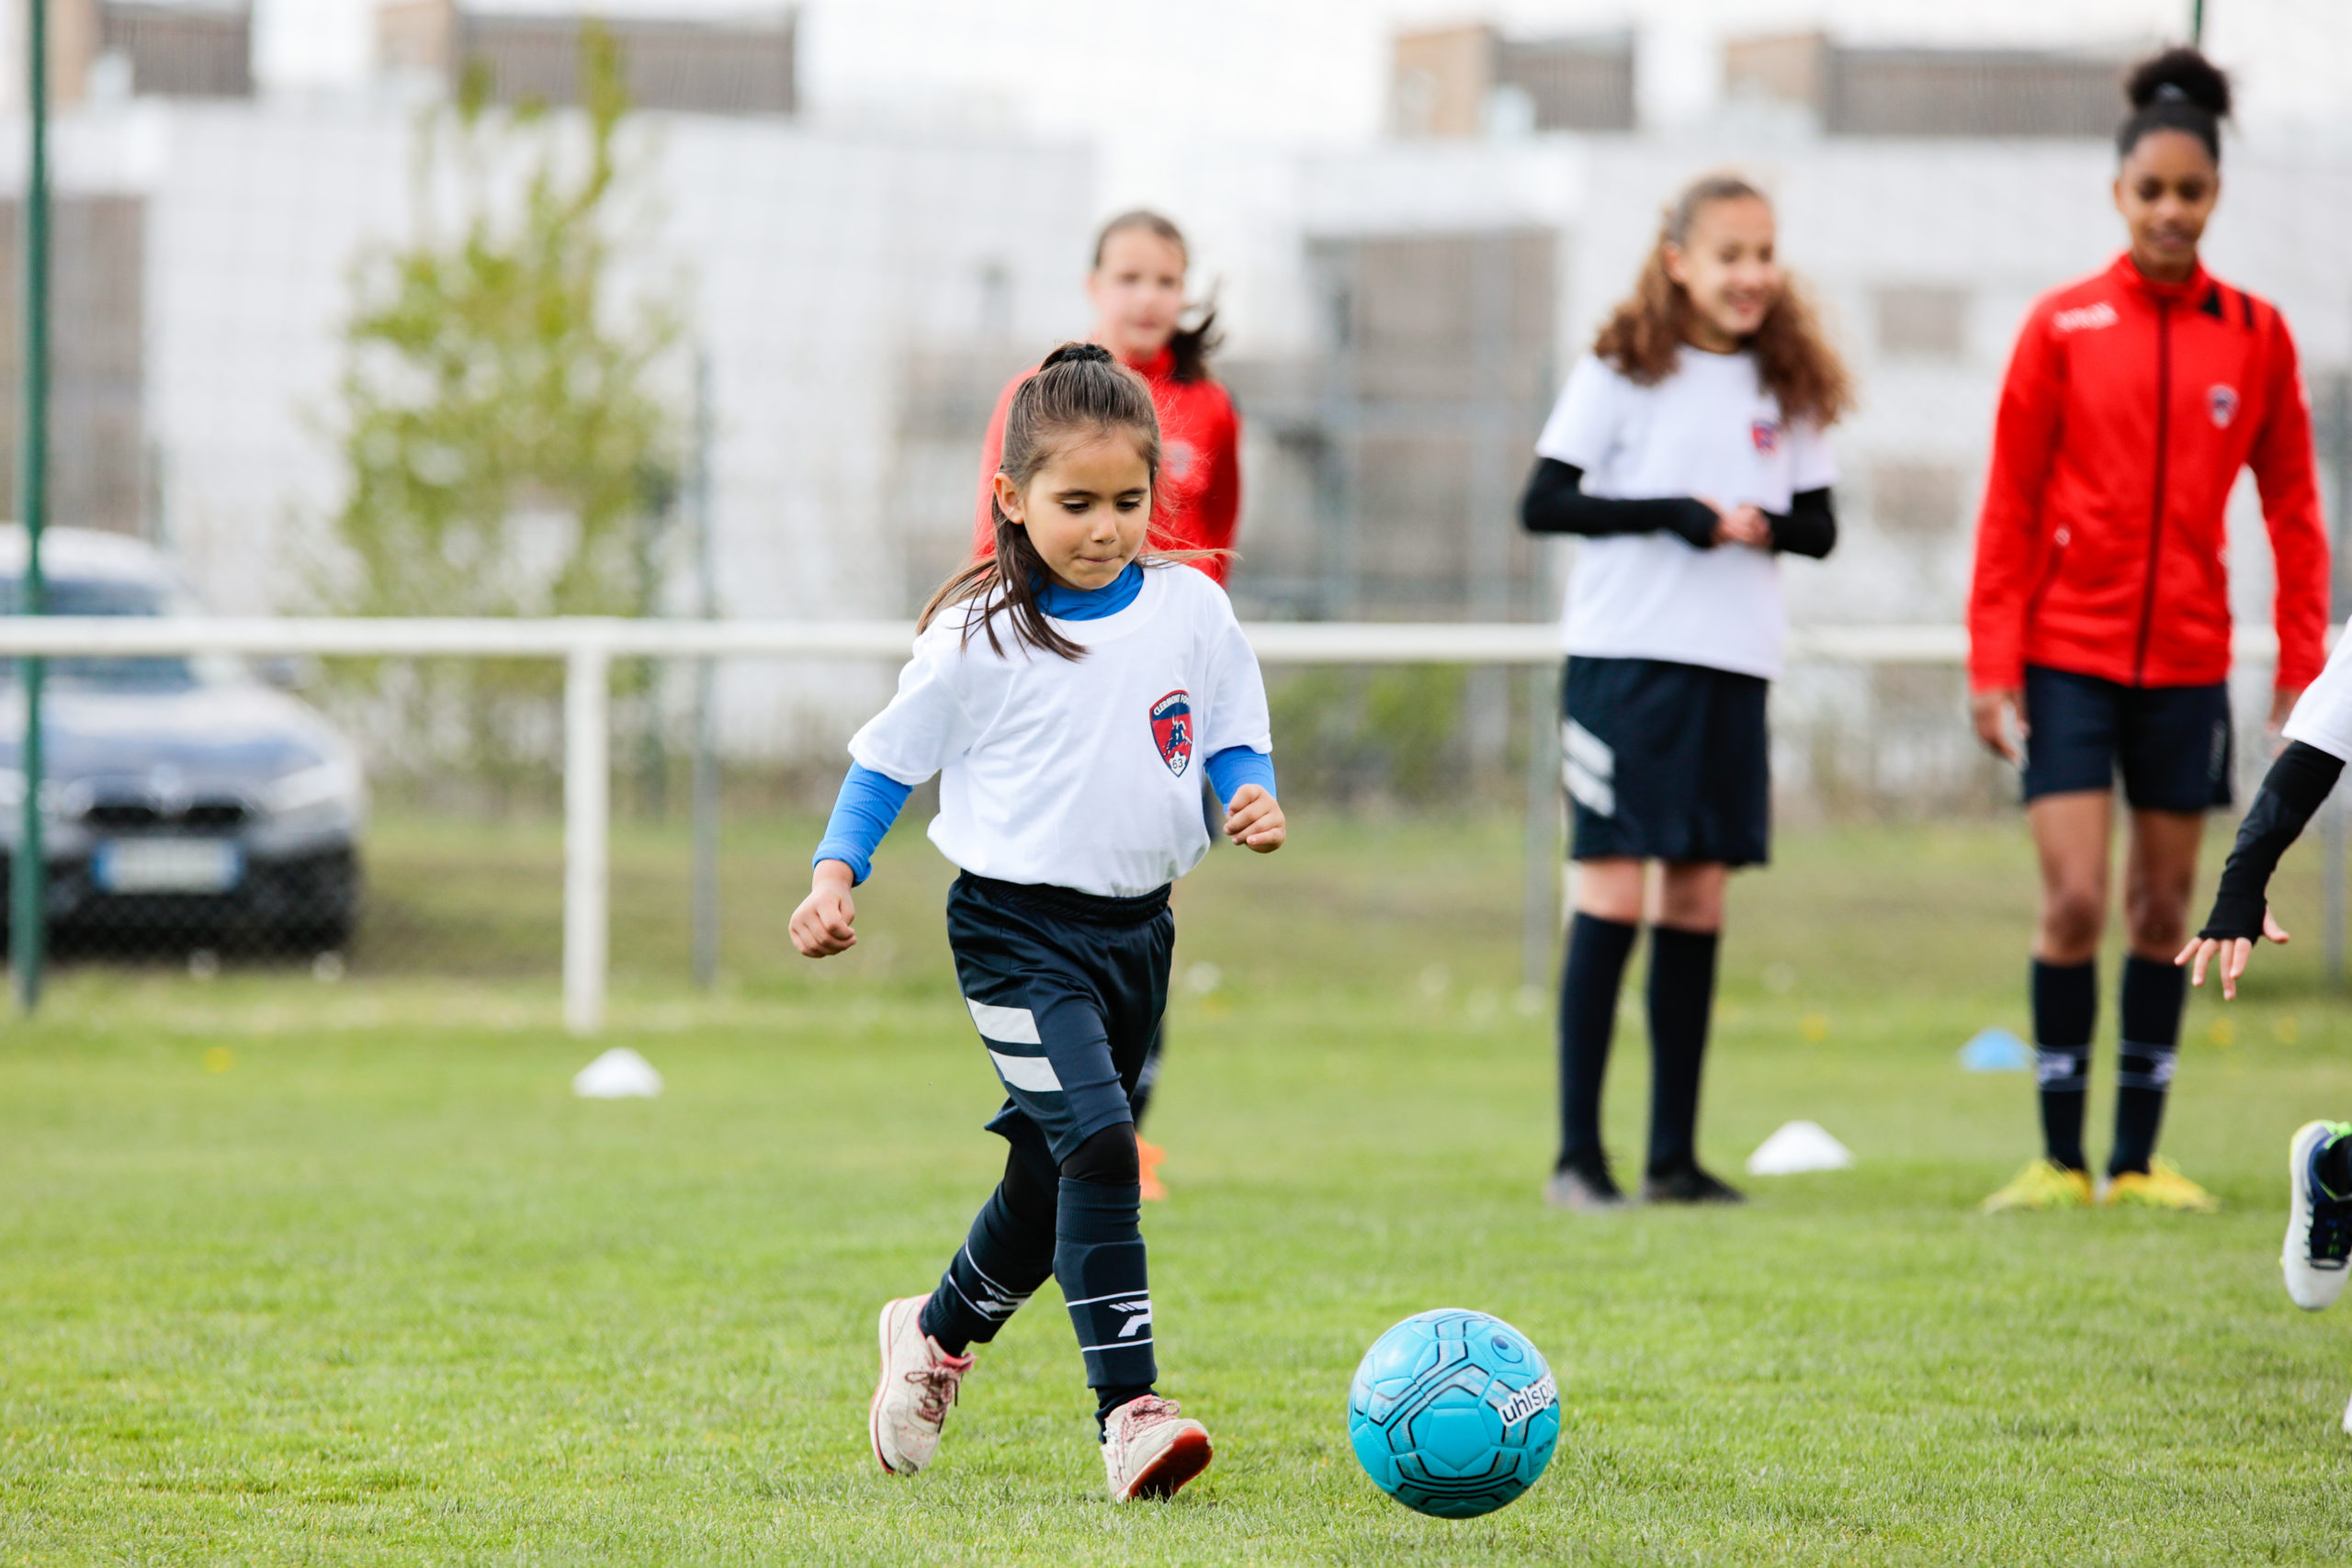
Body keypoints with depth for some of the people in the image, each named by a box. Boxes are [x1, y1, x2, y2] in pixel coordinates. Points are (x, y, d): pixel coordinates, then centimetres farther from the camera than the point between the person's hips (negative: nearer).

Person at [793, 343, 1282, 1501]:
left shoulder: (1192, 611, 2)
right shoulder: (979, 635, -8)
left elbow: (1235, 735, 12)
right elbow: (890, 756, 2)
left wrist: (1253, 797, -9)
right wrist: (836, 874, -9)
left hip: (1136, 926, 5)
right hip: (1018, 931, -5)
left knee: (1053, 1181, 14)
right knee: (1096, 1143, -23)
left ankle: (936, 1334, 42)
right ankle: (1128, 1414, -25)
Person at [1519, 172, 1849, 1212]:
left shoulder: (1787, 389, 11)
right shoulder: (1622, 372, -2)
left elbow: (1820, 527, 13)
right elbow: (1543, 503, -6)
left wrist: (1763, 526, -9)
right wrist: (1674, 515, -15)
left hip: (1733, 666, 4)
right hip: (1625, 658, -4)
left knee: (1698, 901, 5)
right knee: (1613, 895, -8)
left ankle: (1675, 1155, 11)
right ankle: (1578, 1155, -5)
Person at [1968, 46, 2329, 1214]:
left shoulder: (2255, 337, 3)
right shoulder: (2062, 328, -2)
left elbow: (2292, 509, 7)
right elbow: (2009, 507, 0)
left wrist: (2303, 668, 2)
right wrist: (1991, 665, -5)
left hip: (2187, 661, 2)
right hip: (2069, 654, -2)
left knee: (2164, 908, 6)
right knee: (2074, 900, -9)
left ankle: (2137, 1159, 14)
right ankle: (2060, 1159, -2)